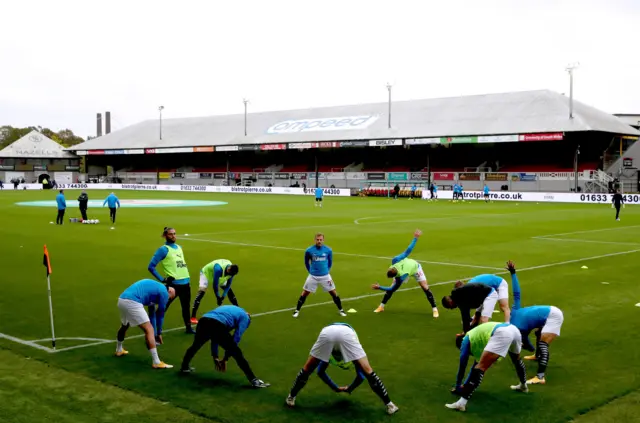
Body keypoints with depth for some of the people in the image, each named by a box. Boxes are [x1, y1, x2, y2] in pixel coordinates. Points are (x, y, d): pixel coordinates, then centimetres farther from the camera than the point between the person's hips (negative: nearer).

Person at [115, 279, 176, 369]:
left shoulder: (154, 287, 30)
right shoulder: (164, 292, 5)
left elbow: (152, 312, 34)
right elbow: (160, 314, 10)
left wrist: (154, 333, 36)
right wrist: (159, 333, 23)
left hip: (121, 299, 10)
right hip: (132, 302, -10)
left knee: (124, 326, 35)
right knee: (149, 330, -5)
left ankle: (119, 350, 57)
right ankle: (156, 362, -7)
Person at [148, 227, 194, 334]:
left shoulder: (179, 247, 13)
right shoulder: (163, 250, -8)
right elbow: (151, 267, -10)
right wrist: (162, 279, -11)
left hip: (185, 282, 7)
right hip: (173, 284, -7)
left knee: (186, 306, 17)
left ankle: (188, 327, 30)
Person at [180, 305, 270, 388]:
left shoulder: (229, 311, 40)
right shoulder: (245, 317, 22)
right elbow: (235, 339, 10)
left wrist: (215, 357, 34)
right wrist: (225, 359, 17)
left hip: (202, 322, 6)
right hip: (216, 326, -6)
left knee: (195, 346, 36)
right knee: (237, 353, 4)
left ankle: (184, 367, 55)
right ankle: (254, 380, 2)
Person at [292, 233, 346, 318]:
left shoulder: (328, 250, -6)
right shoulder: (309, 250, -9)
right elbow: (306, 262, 9)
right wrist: (311, 271, 9)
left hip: (325, 276, 1)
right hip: (313, 276, -1)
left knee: (334, 293, 4)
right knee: (304, 293, 2)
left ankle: (341, 310, 20)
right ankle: (297, 310, 17)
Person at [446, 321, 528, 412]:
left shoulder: (466, 340, 20)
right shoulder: (477, 335, 39)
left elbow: (462, 366, 21)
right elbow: (477, 362, 45)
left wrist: (458, 387, 32)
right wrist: (466, 385, 50)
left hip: (501, 334, -9)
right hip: (513, 329, 9)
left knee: (481, 367, -11)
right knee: (516, 359, 39)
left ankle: (462, 402, -22)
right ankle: (523, 385, 65)